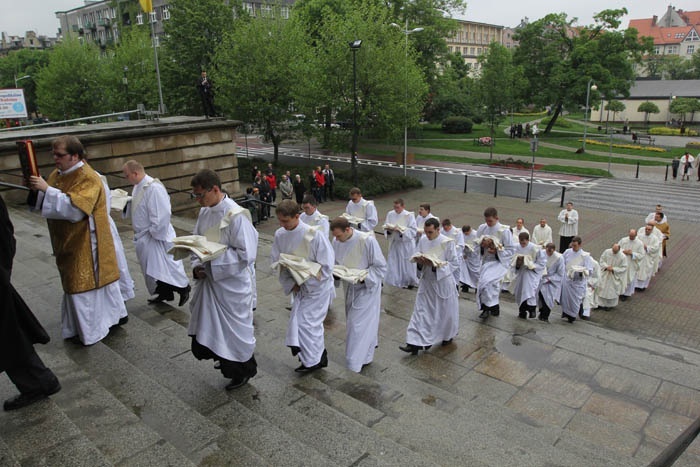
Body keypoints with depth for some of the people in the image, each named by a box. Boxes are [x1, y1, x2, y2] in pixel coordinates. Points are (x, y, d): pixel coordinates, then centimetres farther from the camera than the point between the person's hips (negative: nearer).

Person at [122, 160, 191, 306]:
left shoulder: (154, 188, -24)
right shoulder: (138, 186, 7)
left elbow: (161, 214, -26)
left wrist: (156, 233, -20)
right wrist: (125, 204, 1)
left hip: (156, 236, -10)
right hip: (143, 236, 10)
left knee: (162, 265, -3)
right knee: (151, 266, 17)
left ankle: (183, 287, 16)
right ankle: (164, 293, 31)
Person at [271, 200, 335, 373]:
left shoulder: (314, 234, -24)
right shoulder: (280, 234, -8)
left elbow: (326, 266, -20)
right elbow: (276, 261, 2)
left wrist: (304, 282, -17)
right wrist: (290, 284, -7)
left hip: (317, 287, -5)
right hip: (299, 286, 5)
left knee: (305, 322, -3)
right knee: (313, 323, 13)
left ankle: (312, 361, 16)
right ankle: (320, 355, 32)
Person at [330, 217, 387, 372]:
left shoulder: (367, 240, -26)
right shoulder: (336, 241, -8)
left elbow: (380, 266, -18)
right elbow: (335, 262, 9)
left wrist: (363, 277, -29)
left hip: (367, 288, -6)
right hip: (349, 288, 6)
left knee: (359, 323, -7)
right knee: (352, 321, 18)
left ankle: (357, 361, 4)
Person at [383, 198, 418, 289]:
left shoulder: (409, 215, -10)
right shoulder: (390, 214, 2)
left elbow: (413, 231, -14)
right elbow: (385, 227, 7)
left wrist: (401, 230, -26)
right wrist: (389, 229, -17)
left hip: (406, 244, -4)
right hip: (394, 243, 4)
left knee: (407, 264, 6)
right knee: (393, 264, 4)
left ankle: (411, 282, 28)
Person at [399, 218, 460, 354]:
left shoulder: (447, 242, -15)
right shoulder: (423, 240, 0)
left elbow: (455, 263, -12)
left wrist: (436, 264, -23)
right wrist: (420, 262, -14)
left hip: (443, 282, -4)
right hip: (426, 281, 4)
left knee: (445, 311, 12)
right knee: (421, 311, 0)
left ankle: (448, 336, 39)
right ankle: (415, 343, 2)